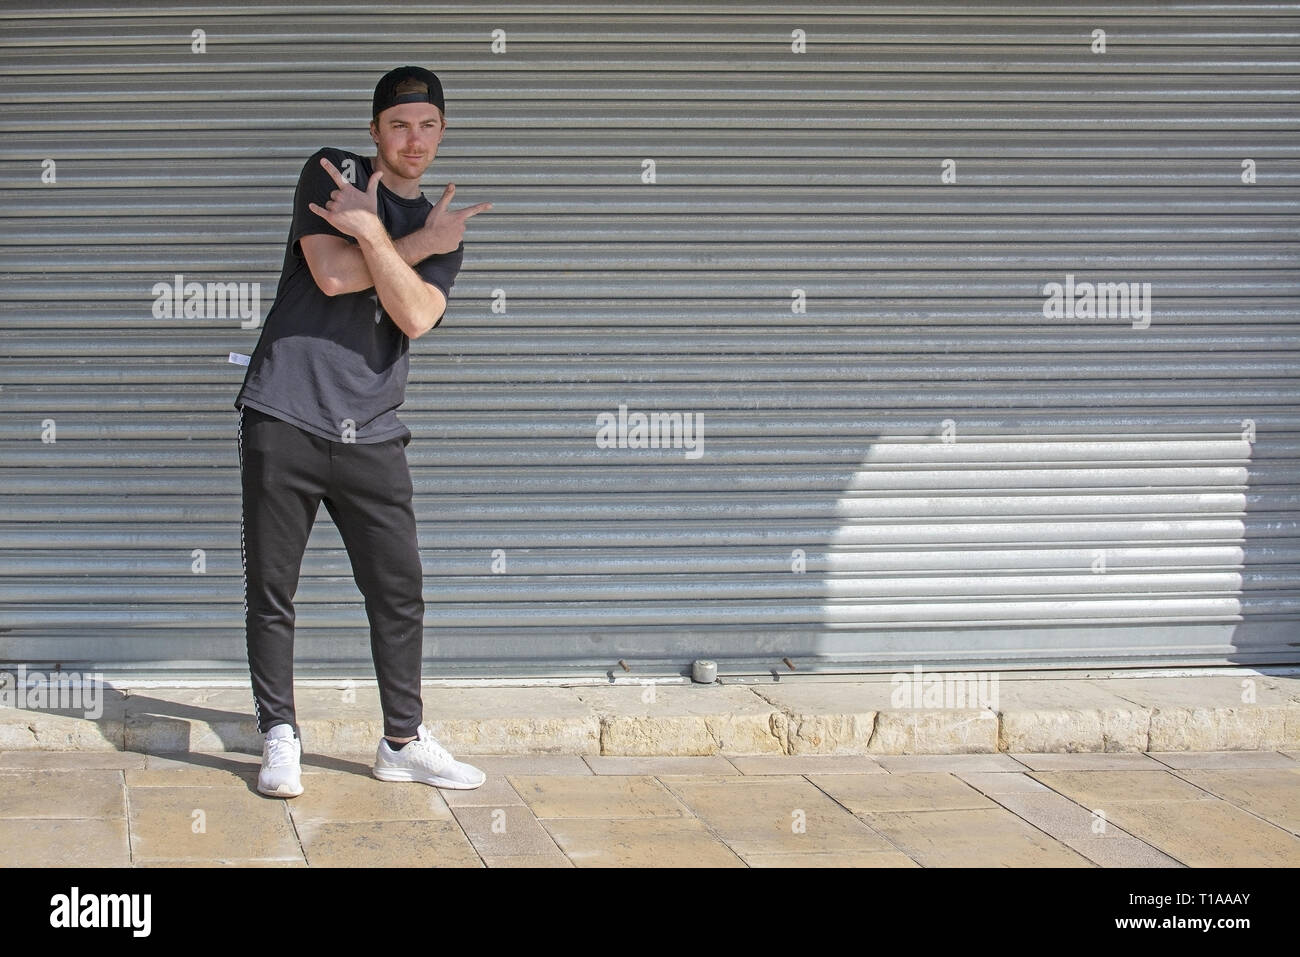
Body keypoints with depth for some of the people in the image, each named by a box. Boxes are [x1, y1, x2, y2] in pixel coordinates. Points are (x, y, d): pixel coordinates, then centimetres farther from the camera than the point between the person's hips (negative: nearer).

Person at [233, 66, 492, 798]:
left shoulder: (445, 230, 13)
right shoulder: (333, 173, 5)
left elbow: (415, 316, -6)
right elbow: (333, 274, -10)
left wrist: (370, 229, -11)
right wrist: (418, 243, -3)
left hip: (370, 434, 3)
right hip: (285, 418, -3)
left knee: (400, 591, 5)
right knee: (271, 591, 0)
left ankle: (405, 742, 17)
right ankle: (280, 738, 11)